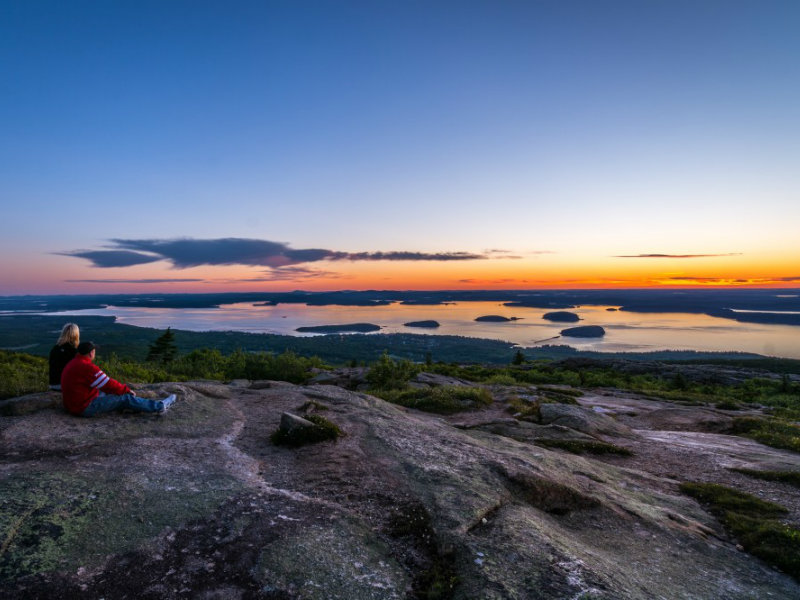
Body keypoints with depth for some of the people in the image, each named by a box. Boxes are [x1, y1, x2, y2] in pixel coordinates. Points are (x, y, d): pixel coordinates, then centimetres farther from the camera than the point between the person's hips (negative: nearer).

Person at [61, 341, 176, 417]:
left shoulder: (73, 364, 10)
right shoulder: (87, 367, -22)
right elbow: (109, 385, -18)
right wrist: (127, 390, -2)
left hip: (73, 405, 10)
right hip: (86, 408, -10)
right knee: (125, 398, -6)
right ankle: (159, 406, 2)